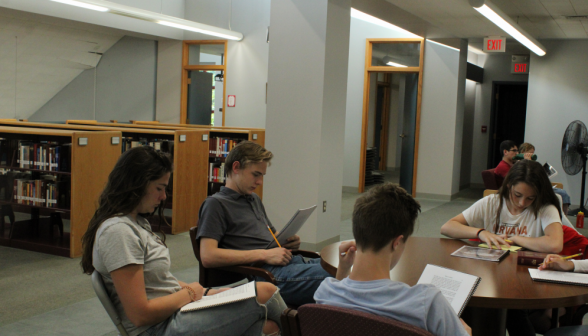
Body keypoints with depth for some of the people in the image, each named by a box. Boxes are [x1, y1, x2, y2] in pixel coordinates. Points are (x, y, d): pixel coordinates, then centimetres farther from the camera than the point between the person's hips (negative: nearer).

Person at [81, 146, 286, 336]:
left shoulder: (136, 221, 13)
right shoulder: (118, 231, -19)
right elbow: (140, 315, -22)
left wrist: (183, 287, -2)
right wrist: (188, 294, -8)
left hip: (178, 309, 10)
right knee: (265, 293, -12)